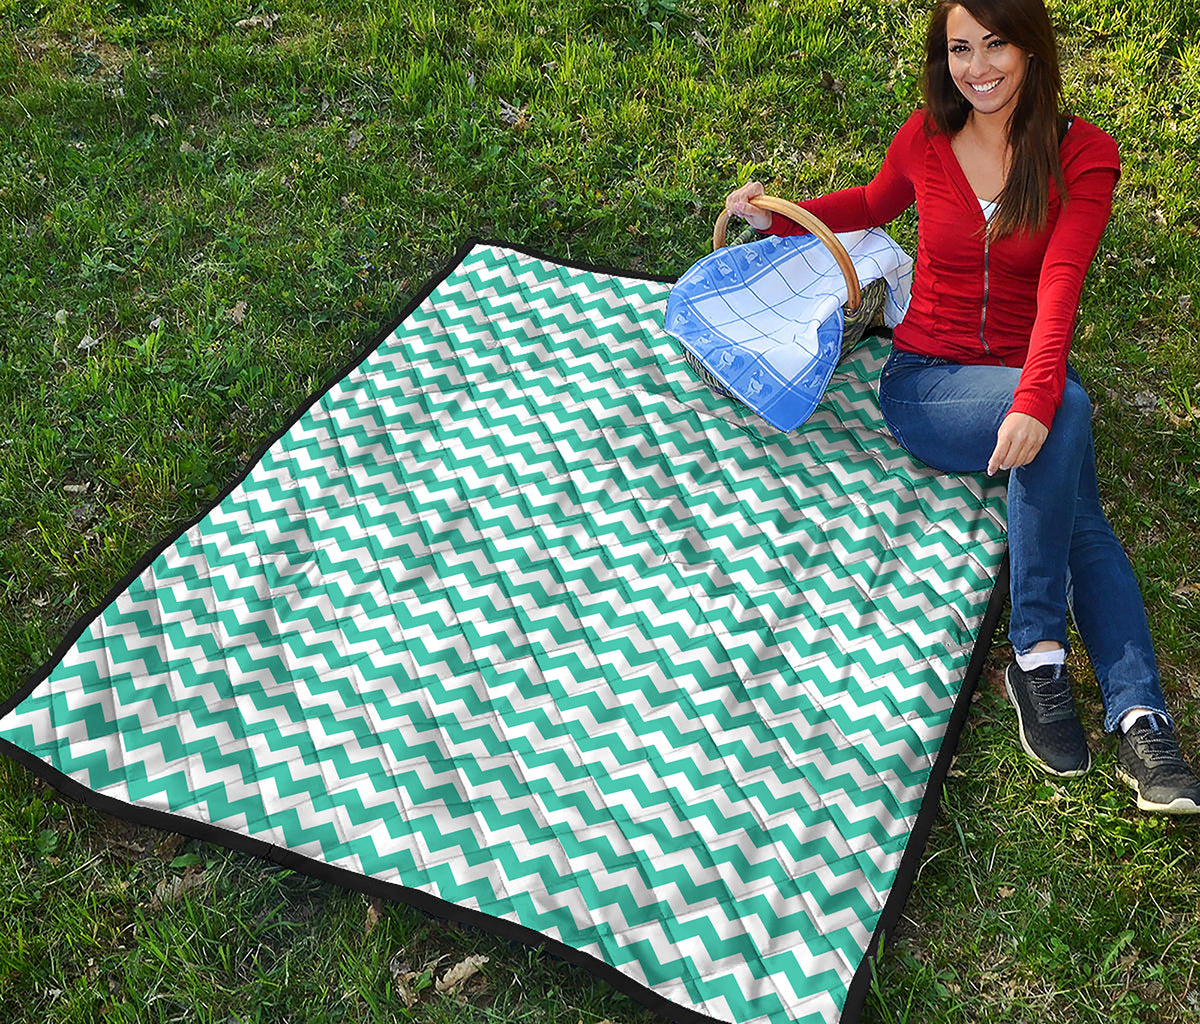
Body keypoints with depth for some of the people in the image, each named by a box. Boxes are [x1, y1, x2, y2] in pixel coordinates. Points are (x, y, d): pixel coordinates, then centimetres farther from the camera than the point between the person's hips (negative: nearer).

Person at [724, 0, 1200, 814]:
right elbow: (875, 205, 26)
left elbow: (1060, 287, -19)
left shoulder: (1083, 154, -4)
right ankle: (1038, 650, -28)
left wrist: (1034, 400, -35)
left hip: (1025, 383, 1)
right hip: (924, 381, -1)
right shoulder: (924, 141, 2)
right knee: (1069, 410, -32)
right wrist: (781, 217, 11)